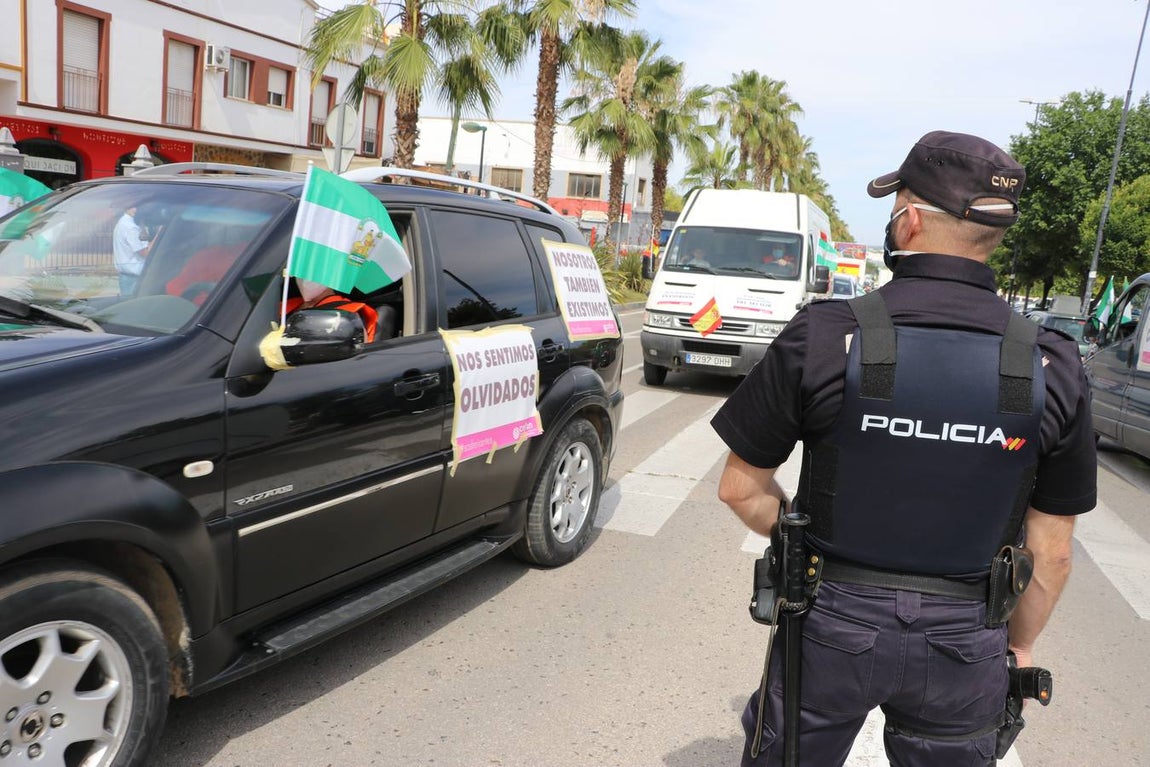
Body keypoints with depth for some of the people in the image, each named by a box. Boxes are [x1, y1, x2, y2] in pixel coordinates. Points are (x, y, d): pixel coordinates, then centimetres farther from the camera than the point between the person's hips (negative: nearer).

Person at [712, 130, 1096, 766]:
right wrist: (1020, 643, 15)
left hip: (831, 623, -2)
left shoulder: (823, 337, -17)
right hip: (965, 644, 2)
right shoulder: (1050, 367, -9)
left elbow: (741, 488, -9)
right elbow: (1052, 552, -1)